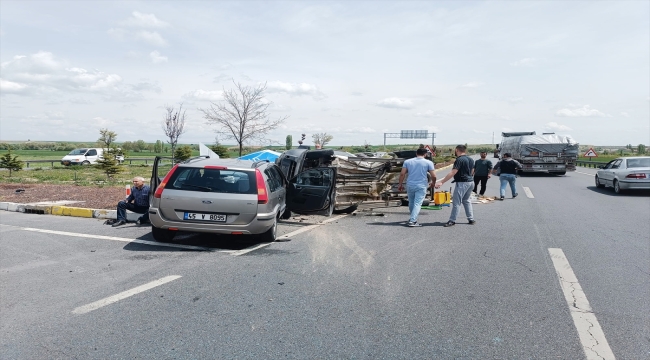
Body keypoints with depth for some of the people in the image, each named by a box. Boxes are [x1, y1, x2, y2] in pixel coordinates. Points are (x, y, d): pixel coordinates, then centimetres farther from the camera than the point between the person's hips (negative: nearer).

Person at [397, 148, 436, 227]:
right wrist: (432, 182, 15)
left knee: (411, 203, 18)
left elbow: (402, 174, 0)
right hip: (421, 186, -3)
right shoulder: (428, 163, -3)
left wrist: (400, 185, 8)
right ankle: (412, 221, -12)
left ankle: (412, 218, 34)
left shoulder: (407, 162, 3)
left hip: (410, 185, 3)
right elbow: (433, 176, -5)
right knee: (417, 204, -2)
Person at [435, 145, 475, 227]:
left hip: (462, 183, -9)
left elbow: (452, 173, -24)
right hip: (470, 181, 9)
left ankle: (452, 220, 1)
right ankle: (471, 219, 20)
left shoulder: (459, 160, -17)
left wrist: (441, 182, -26)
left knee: (456, 202, -3)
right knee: (466, 201, 19)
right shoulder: (470, 159, 10)